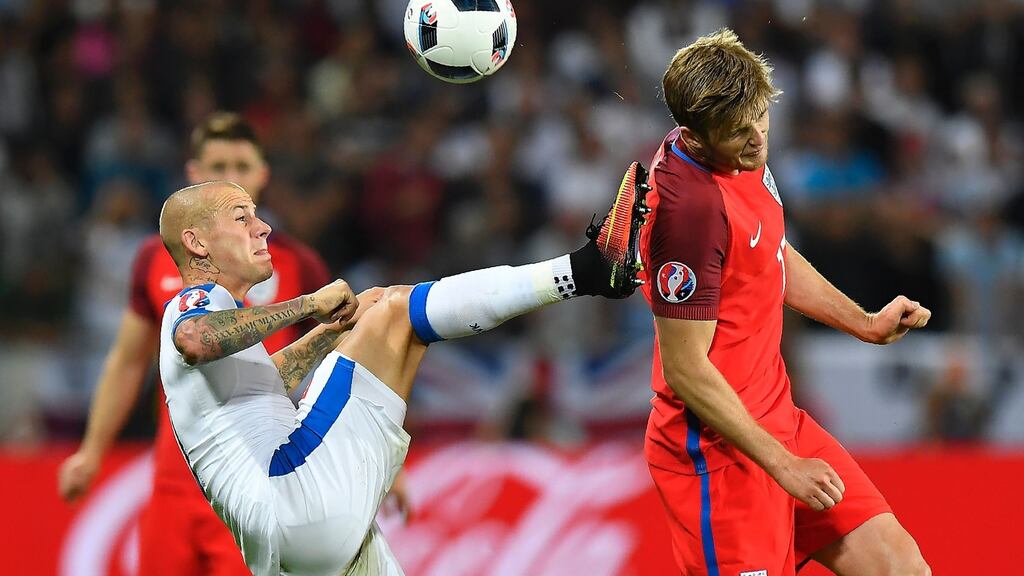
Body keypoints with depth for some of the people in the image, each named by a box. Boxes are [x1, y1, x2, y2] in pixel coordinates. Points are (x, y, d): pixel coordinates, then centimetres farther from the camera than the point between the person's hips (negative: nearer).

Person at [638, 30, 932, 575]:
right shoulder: (690, 205, -26)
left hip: (777, 421, 9)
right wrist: (782, 464, -18)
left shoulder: (742, 155, 3)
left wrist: (865, 323, 14)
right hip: (720, 448, -9)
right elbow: (685, 372, -23)